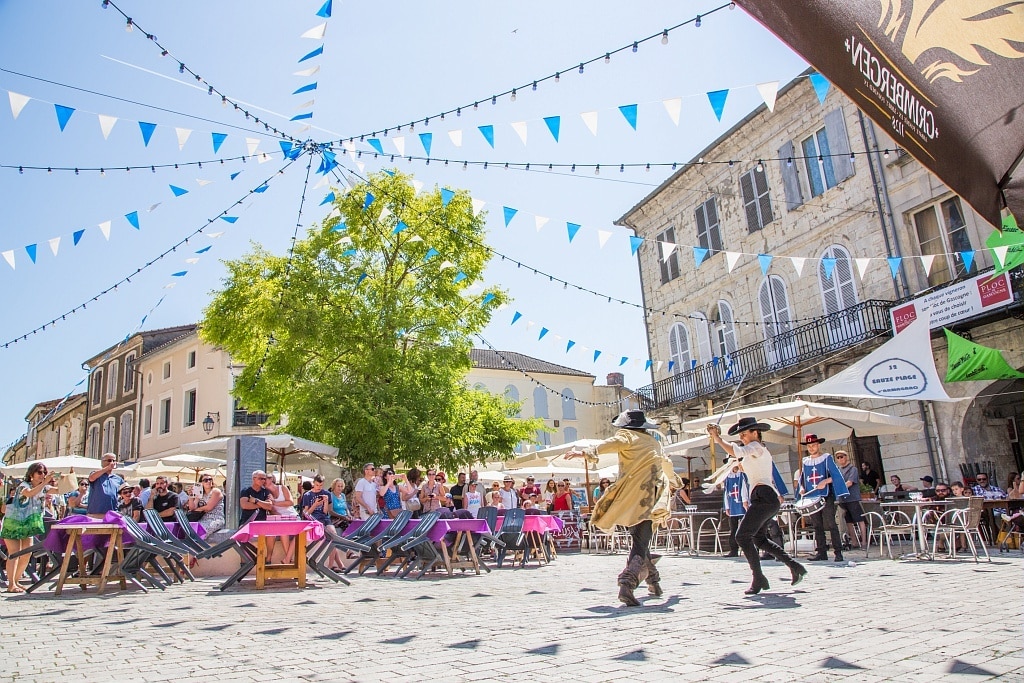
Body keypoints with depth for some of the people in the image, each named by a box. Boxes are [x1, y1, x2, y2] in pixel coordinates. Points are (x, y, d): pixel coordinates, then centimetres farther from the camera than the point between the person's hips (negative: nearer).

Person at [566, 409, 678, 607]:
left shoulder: (626, 436, 8)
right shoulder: (654, 442, 22)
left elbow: (609, 444, -15)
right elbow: (666, 463, 43)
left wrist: (585, 453, -28)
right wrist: (673, 478, 63)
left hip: (631, 496, -1)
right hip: (651, 498, 2)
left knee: (639, 539, 20)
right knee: (641, 543, -6)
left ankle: (653, 579, 29)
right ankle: (627, 584, -24)